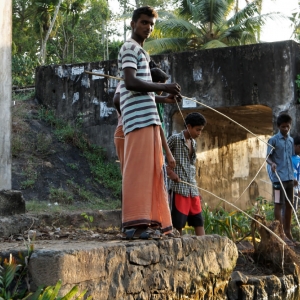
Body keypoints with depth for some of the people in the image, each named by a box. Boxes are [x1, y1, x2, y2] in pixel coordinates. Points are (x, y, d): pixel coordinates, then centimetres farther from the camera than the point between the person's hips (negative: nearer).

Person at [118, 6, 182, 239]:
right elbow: (130, 82, -17)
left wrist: (163, 99, 19)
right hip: (139, 118, -10)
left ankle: (153, 222, 9)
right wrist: (164, 87, -13)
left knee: (152, 170, 7)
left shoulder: (140, 52, 28)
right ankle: (135, 224, -16)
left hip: (149, 118, 10)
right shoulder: (130, 48, -3)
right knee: (138, 168, -13)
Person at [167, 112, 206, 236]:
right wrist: (170, 171, -16)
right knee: (178, 222, -6)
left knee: (198, 221, 4)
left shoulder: (193, 143, 17)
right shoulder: (175, 139, -4)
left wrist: (196, 187, 17)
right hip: (179, 186, -7)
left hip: (193, 188, 7)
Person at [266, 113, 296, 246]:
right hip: (279, 178, -6)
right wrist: (272, 163, -30)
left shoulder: (291, 140, 14)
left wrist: (295, 175, 17)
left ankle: (288, 232, 18)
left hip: (290, 177, 6)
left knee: (289, 205, 9)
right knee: (279, 204, -3)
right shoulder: (273, 140, -4)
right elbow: (268, 157, -8)